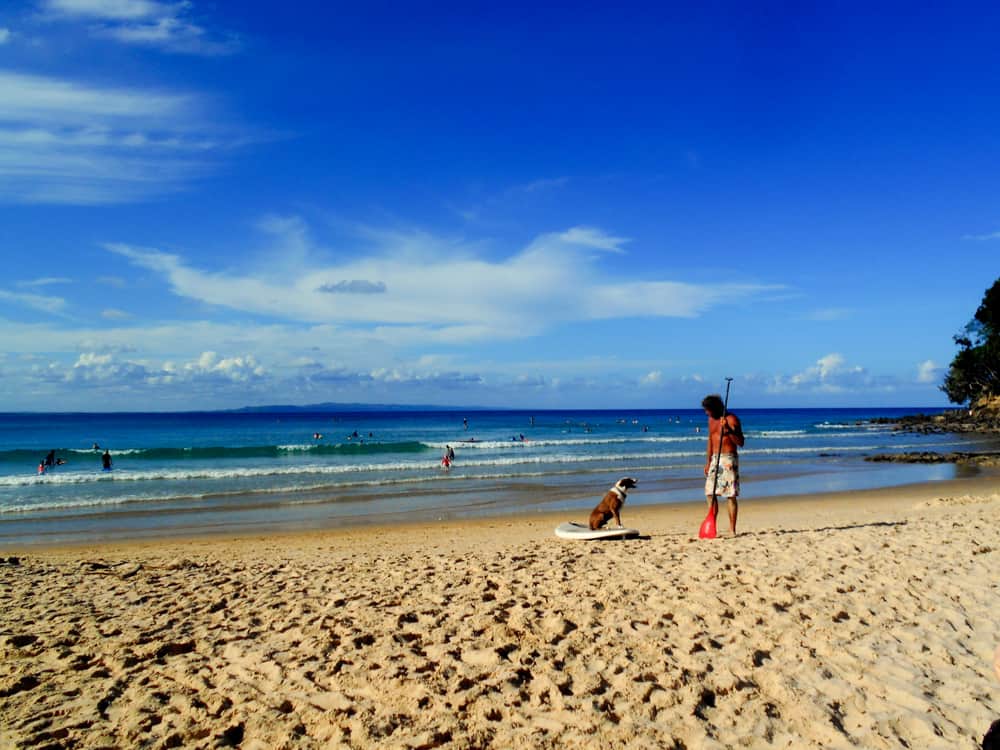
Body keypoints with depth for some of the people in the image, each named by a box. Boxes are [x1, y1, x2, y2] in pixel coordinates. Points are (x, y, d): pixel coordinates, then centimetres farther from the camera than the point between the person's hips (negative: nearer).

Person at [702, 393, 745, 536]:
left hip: (729, 459, -7)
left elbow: (741, 443, -14)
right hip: (715, 459, 7)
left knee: (731, 495, -5)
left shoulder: (732, 419, -9)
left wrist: (728, 429, -27)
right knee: (710, 494, 2)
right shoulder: (711, 420, 13)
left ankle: (732, 530, 1)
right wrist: (708, 462, 16)